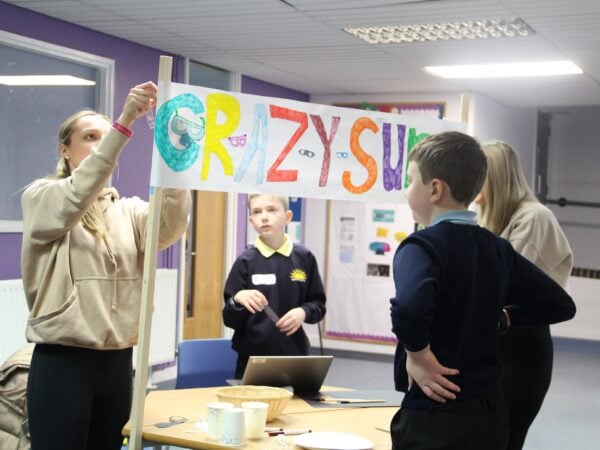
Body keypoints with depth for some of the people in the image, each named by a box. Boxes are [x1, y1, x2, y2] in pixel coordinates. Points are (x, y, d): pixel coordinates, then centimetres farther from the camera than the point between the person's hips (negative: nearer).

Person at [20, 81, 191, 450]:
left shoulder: (128, 210, 11)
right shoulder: (40, 198, 0)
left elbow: (171, 226, -10)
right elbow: (77, 197, -22)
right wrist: (124, 123, -32)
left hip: (117, 362, 5)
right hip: (62, 361, -4)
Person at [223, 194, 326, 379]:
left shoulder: (304, 258, 1)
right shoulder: (246, 261, -3)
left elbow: (318, 305, 9)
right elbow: (230, 320, -2)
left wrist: (303, 312, -11)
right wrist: (238, 300, -23)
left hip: (294, 358, 1)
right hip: (252, 360, -1)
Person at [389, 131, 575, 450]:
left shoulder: (422, 246, -15)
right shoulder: (498, 249, 5)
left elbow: (409, 309, -37)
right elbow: (560, 305, 14)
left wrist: (418, 356, -20)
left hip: (435, 415, -7)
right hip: (490, 412, 7)